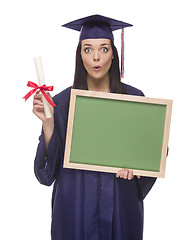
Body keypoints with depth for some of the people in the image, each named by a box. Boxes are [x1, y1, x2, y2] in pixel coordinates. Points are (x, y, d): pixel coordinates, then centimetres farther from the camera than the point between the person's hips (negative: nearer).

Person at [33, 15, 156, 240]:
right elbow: (51, 161, -3)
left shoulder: (133, 98, -2)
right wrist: (47, 122, -16)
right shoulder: (62, 101, -2)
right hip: (76, 203, 0)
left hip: (120, 202, 1)